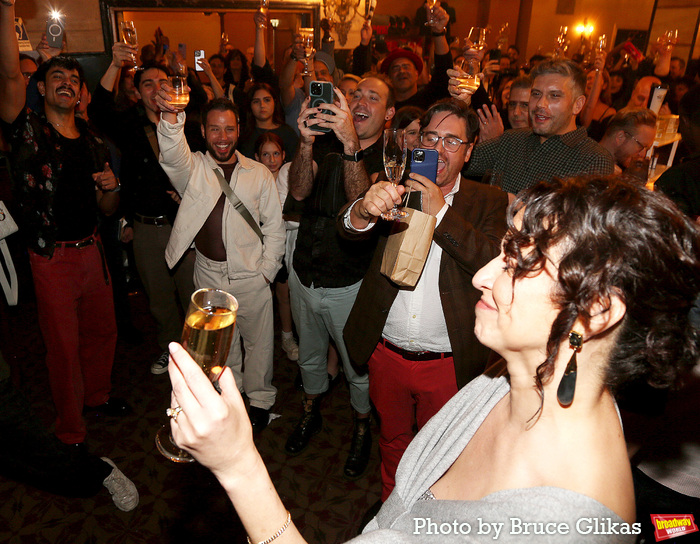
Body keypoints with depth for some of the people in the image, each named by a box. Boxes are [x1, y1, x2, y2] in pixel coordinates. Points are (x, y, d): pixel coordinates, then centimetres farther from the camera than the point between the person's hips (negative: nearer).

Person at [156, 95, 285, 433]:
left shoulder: (259, 174, -1)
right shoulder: (192, 168, -2)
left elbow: (274, 227, 2)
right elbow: (172, 154, -27)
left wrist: (267, 270, -3)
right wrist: (171, 117, -47)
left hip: (250, 277, -1)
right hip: (209, 275, 1)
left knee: (258, 341, 11)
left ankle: (260, 398, 34)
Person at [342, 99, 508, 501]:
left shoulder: (488, 202, -3)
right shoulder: (395, 189, 0)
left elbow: (495, 263, -19)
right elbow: (351, 227, -17)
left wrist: (440, 211, -23)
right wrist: (367, 208, -40)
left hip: (447, 363, -1)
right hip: (387, 354, 2)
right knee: (392, 440, 24)